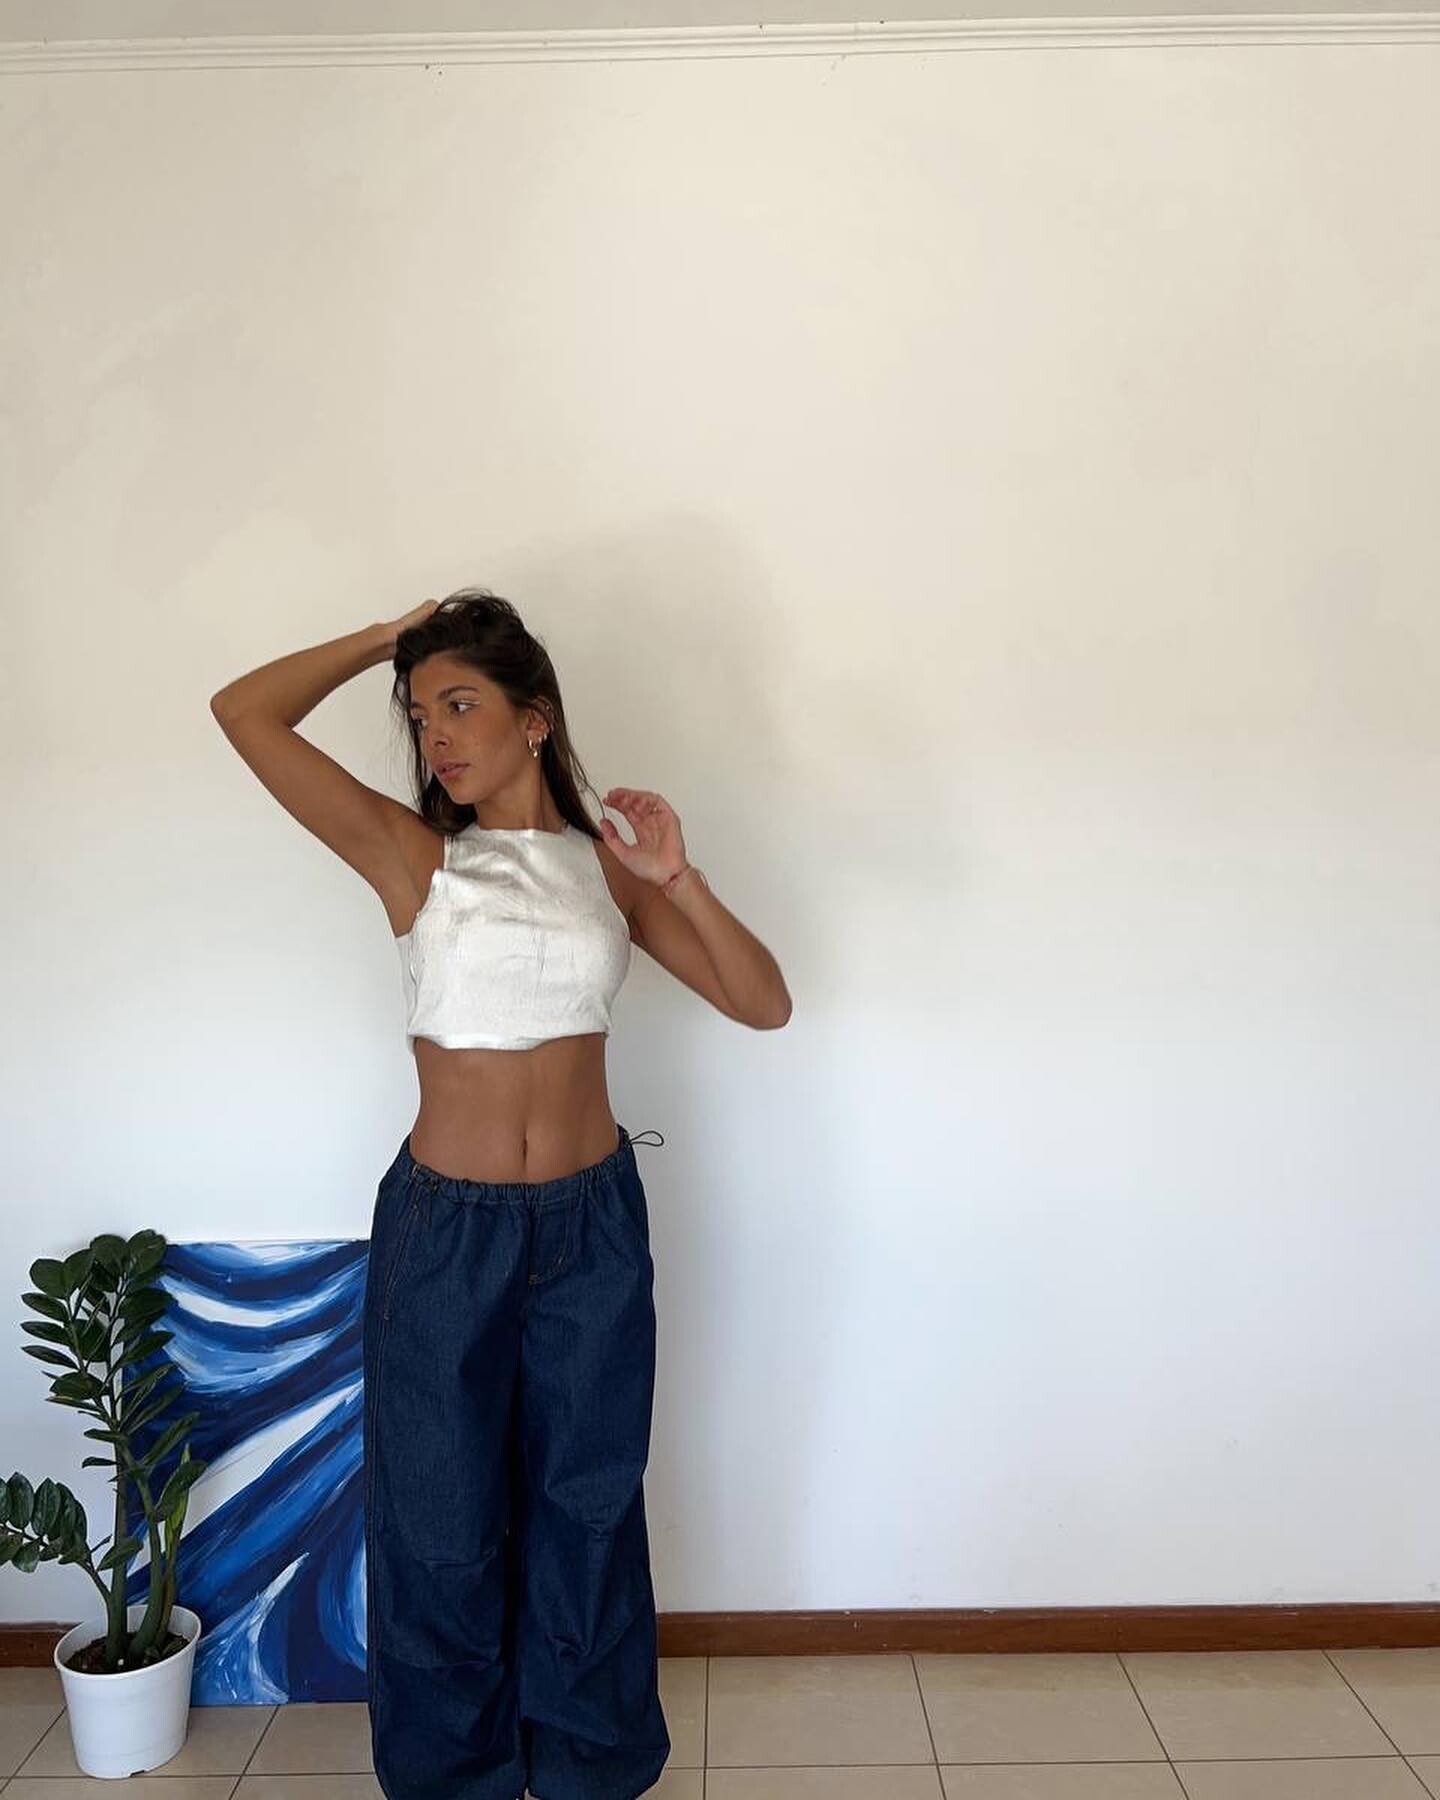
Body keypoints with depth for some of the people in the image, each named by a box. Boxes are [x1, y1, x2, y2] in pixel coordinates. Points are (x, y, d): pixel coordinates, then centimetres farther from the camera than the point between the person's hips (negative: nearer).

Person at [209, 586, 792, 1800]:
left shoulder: (606, 864, 0)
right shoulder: (412, 855, -6)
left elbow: (765, 1004, -3)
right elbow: (246, 714, -15)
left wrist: (680, 881, -16)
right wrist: (393, 638, -5)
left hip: (593, 1223, 2)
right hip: (444, 1230, -1)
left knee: (586, 1504, 17)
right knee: (442, 1517, 15)